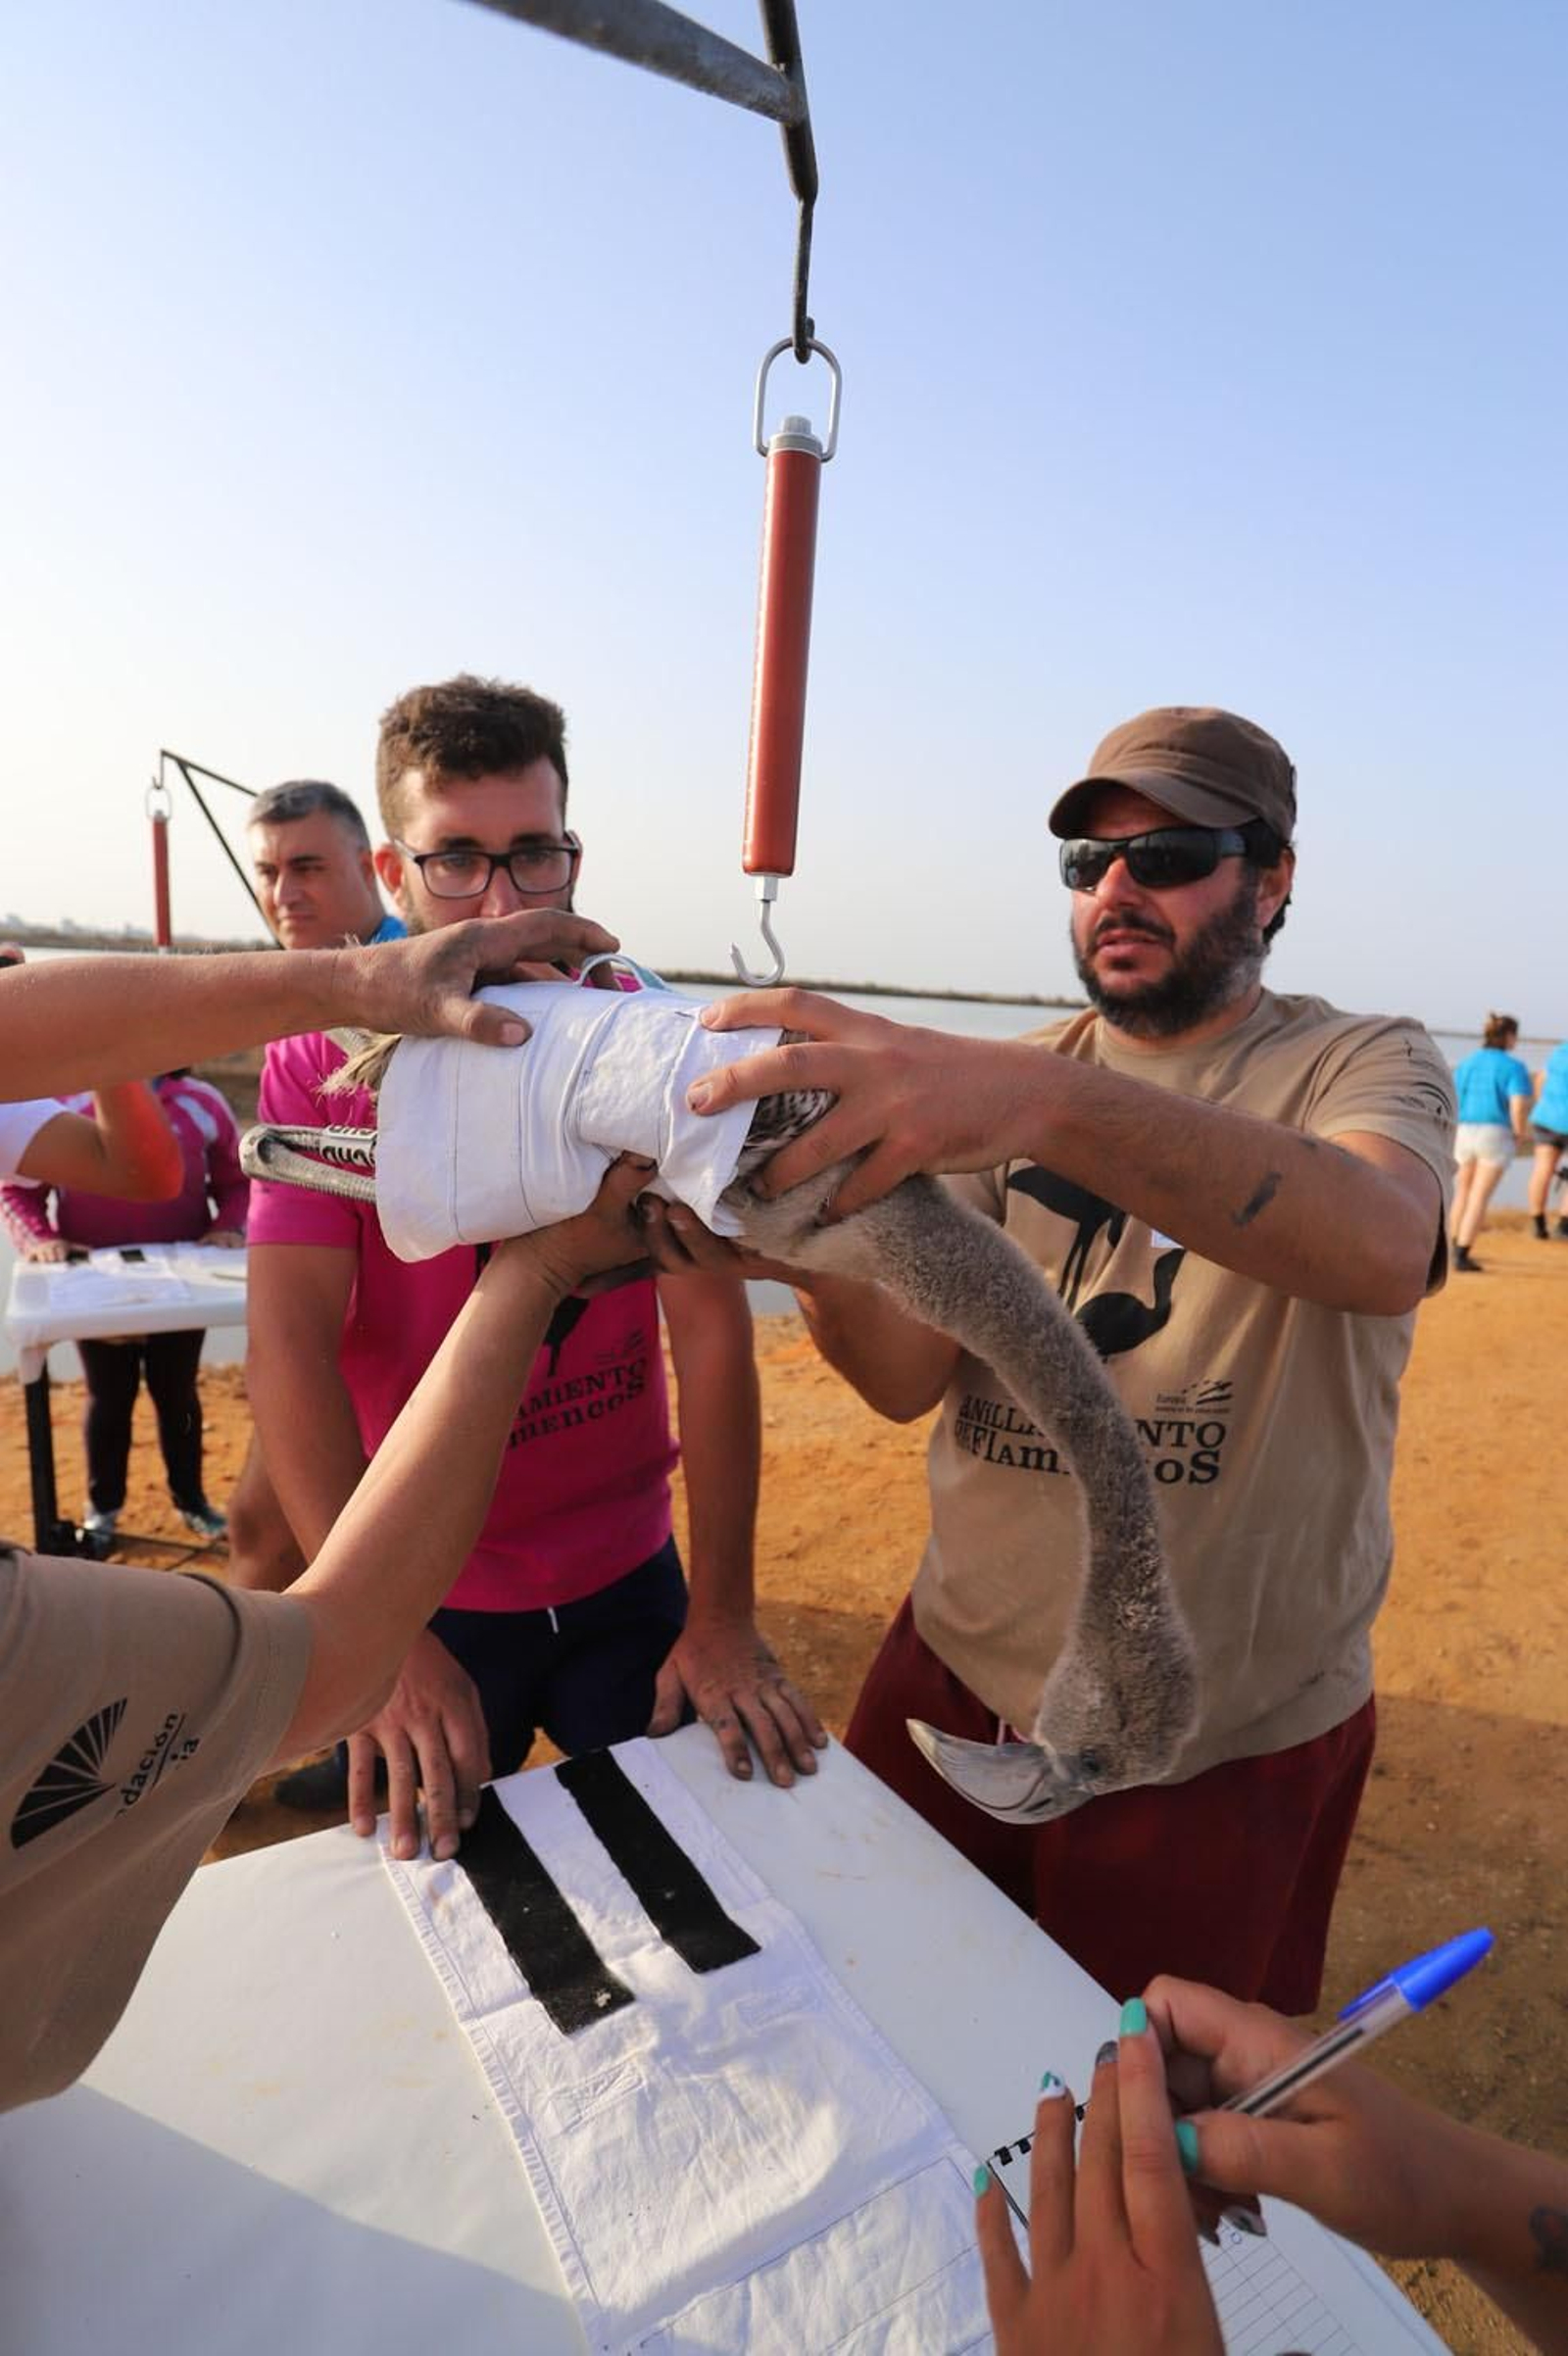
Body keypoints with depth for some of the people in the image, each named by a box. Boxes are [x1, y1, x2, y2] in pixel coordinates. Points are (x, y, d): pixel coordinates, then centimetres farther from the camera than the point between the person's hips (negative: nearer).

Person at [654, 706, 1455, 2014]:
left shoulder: (1369, 1064, -7)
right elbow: (912, 1378, -10)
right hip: (958, 1681, 3)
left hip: (1231, 1746, -2)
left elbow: (1382, 1247, -33)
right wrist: (813, 1259, -31)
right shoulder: (1006, 1082, 1)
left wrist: (1058, 1099, -48)